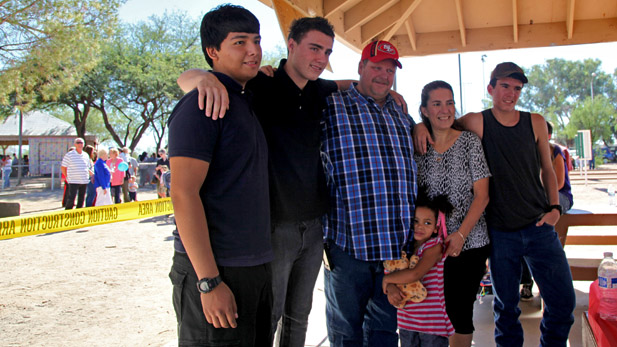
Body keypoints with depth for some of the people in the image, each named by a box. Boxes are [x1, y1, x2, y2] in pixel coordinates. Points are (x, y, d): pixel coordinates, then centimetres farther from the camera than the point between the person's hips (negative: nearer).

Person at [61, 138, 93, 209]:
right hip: (73, 182, -5)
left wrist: (93, 175, 13)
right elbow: (63, 167, 1)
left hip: (84, 182, 5)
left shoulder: (86, 155, 12)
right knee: (71, 199, -9)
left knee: (81, 199, 9)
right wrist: (67, 177, -1)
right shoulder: (69, 155, -3)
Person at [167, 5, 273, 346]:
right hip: (217, 272, -8)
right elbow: (183, 194, -18)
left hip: (257, 267, 8)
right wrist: (209, 282, -20)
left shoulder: (246, 103, 15)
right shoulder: (201, 104, -12)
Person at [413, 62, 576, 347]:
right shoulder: (477, 123, -3)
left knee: (563, 302, 6)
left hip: (539, 227, 3)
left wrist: (554, 207, 2)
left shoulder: (535, 123, 5)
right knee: (506, 305, 10)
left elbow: (547, 169, 13)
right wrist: (421, 125, -14)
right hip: (500, 233, -2)